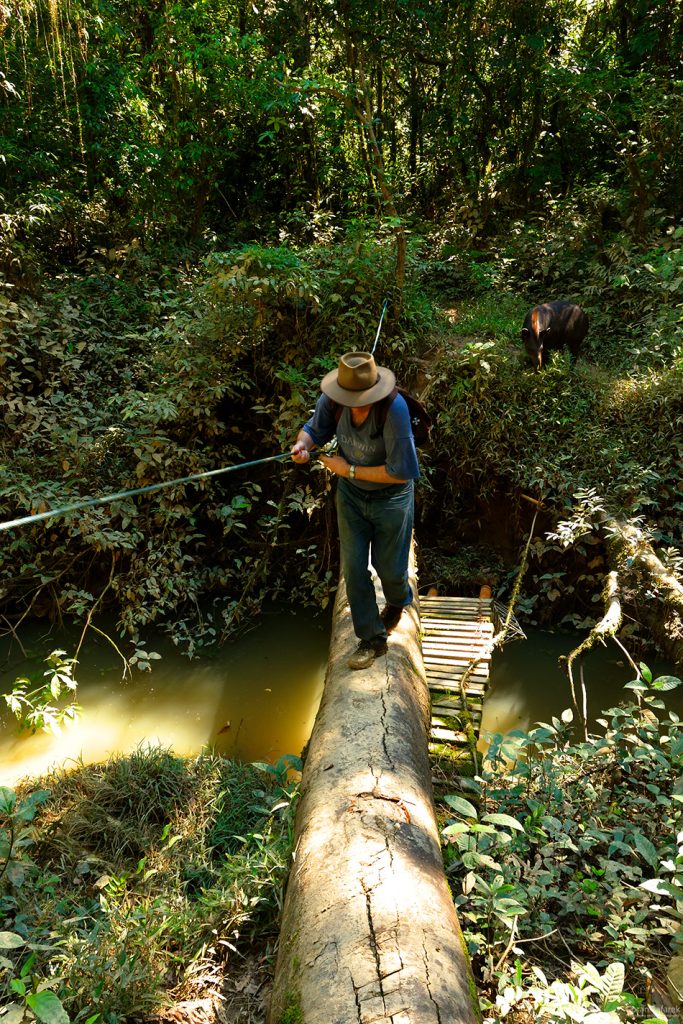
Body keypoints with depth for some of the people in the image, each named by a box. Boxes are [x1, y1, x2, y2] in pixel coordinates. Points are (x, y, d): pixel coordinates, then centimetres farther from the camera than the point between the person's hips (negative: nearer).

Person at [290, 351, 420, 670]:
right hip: (351, 493, 4)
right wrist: (303, 442, -26)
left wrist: (349, 470, -24)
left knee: (388, 566, 12)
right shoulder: (333, 398, -19)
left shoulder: (394, 409, -32)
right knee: (353, 568, 4)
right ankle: (372, 639, 21)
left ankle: (398, 601, 50)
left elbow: (399, 472, -29)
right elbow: (315, 429, -1)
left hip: (391, 497, -4)